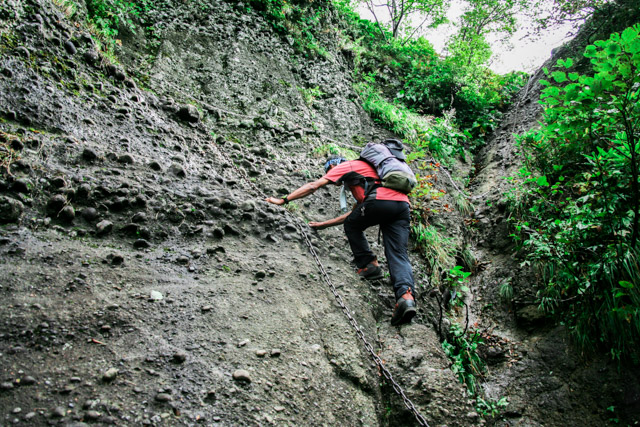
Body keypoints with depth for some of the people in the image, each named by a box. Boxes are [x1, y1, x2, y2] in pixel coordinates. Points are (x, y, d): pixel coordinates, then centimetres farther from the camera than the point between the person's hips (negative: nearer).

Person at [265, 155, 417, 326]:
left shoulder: (344, 166, 20)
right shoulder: (366, 173, 43)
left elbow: (312, 186, 13)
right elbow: (353, 214, 44)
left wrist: (283, 200, 20)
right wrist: (323, 224, 48)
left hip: (380, 200, -7)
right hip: (402, 204, 7)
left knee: (352, 226, 20)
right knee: (399, 255, -2)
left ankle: (368, 265, 12)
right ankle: (406, 295, -23)